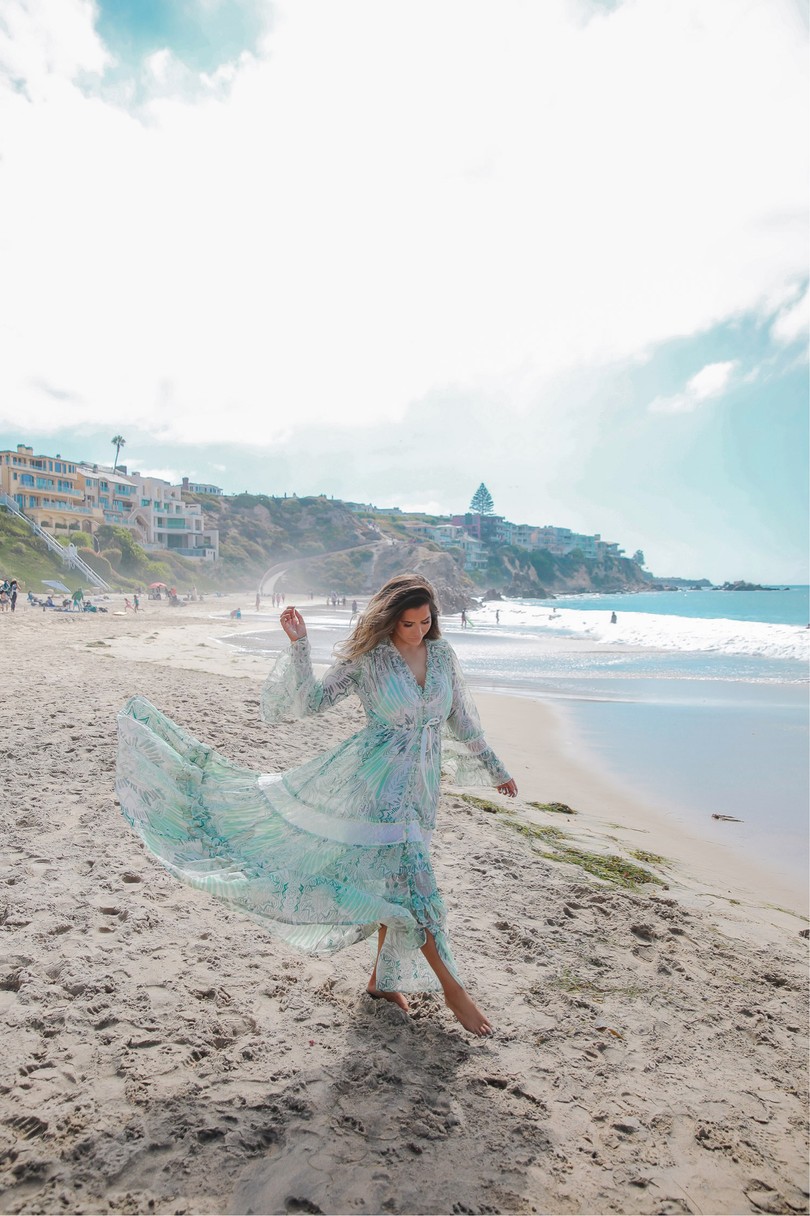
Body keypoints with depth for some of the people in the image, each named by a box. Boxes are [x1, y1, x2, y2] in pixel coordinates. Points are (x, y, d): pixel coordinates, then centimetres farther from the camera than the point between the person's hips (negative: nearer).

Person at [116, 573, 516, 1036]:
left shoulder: (442, 653, 3)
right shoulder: (366, 659, -10)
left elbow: (462, 718, 12)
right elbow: (313, 701, -11)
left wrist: (495, 768, 17)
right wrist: (299, 644, -21)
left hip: (421, 783, 5)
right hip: (377, 777, -5)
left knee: (398, 879, 13)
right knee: (410, 877, -9)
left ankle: (383, 979, 30)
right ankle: (452, 987, 6)